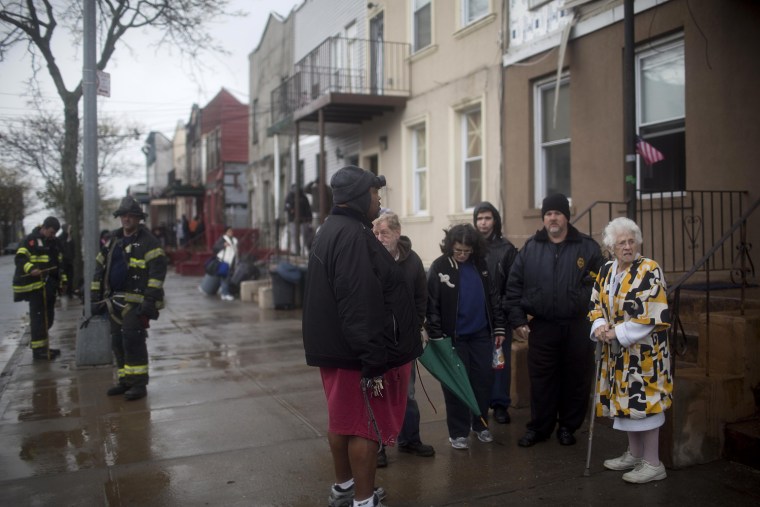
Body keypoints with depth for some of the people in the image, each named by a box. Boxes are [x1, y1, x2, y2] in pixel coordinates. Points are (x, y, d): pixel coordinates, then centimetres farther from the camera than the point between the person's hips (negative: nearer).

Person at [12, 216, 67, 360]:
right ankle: (37, 348, -4)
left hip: (49, 286, 8)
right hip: (35, 285, -8)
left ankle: (43, 345, 23)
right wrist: (30, 268, -33)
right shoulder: (31, 240, -6)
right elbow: (19, 258, -16)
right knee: (38, 316, -9)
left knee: (48, 317, 12)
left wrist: (63, 281, 21)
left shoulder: (53, 243, 19)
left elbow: (59, 263, 26)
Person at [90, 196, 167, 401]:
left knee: (132, 340, -11)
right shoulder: (113, 241, 16)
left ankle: (139, 383, -3)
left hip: (136, 301, -7)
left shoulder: (148, 242, -6)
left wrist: (150, 299, -22)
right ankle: (126, 381, 21)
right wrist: (96, 297, 14)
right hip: (115, 301, 7)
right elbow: (100, 269, 19)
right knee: (118, 342, 10)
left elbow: (158, 270, -16)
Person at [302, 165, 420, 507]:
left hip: (337, 348, 10)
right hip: (359, 353, -10)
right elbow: (360, 306, -27)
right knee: (367, 427, 0)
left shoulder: (331, 230, 14)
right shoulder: (352, 235, -21)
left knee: (343, 420, 20)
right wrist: (374, 361, -25)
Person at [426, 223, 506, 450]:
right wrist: (437, 336, -13)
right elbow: (432, 305, -10)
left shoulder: (480, 265, 4)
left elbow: (493, 298, 10)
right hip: (454, 336, -3)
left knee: (484, 380, 10)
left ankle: (480, 424, 28)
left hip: (481, 334, 4)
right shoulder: (439, 267, -8)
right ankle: (458, 431, 16)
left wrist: (499, 328, 8)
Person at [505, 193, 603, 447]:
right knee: (541, 380, 6)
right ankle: (539, 427, 21)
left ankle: (568, 426, 25)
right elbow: (514, 287, 5)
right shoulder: (530, 248, 5)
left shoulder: (588, 247, 2)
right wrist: (518, 320, -1)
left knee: (576, 379, 8)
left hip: (578, 328, 0)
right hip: (541, 327, 1)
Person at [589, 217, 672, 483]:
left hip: (644, 350, -7)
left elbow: (654, 314, -19)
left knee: (643, 400, -4)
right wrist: (599, 327, -8)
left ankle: (653, 463, 9)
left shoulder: (650, 270, -13)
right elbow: (596, 304, 13)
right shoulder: (606, 271, 7)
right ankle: (634, 454, 30)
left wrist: (618, 332, -19)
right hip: (617, 351, 7)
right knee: (626, 400, 14)